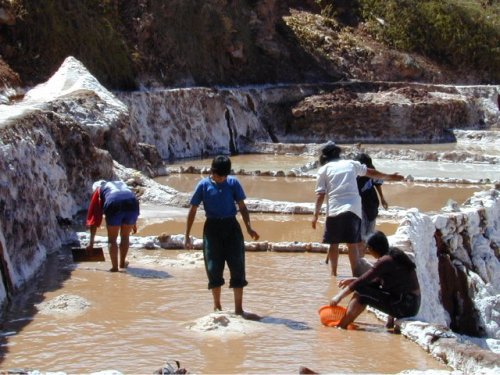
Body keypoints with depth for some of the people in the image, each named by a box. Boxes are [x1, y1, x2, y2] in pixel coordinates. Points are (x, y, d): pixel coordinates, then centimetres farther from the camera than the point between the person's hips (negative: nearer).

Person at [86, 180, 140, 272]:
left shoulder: (98, 190, 29)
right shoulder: (121, 183, 41)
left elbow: (94, 217, 27)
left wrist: (91, 242, 28)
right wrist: (134, 224, 38)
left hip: (113, 203, -3)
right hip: (132, 202, 3)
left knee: (112, 239, 13)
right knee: (125, 237, 22)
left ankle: (115, 267, 12)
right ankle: (122, 263, 35)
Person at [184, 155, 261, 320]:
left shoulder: (233, 183, 0)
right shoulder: (204, 185, -3)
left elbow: (242, 206, 6)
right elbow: (193, 210, 2)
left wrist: (248, 227, -7)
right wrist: (187, 236, -1)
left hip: (231, 226, 1)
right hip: (212, 227, -1)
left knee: (237, 267, -2)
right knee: (214, 268, 2)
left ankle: (239, 309, 3)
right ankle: (217, 305, 18)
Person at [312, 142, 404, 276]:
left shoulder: (324, 169, 9)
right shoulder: (351, 164, 17)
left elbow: (320, 194, 2)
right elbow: (371, 172, 29)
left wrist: (316, 215, 4)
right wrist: (389, 177, 42)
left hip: (334, 210, -2)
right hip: (354, 208, 2)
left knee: (333, 243, 11)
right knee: (353, 244, 0)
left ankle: (333, 273, 12)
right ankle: (357, 274, -9)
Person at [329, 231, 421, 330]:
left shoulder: (385, 261, -15)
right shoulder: (394, 254, 10)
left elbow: (362, 281, -13)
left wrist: (340, 295, -5)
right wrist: (353, 280, 18)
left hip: (405, 307, -9)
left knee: (361, 292, -8)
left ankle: (342, 325, 0)